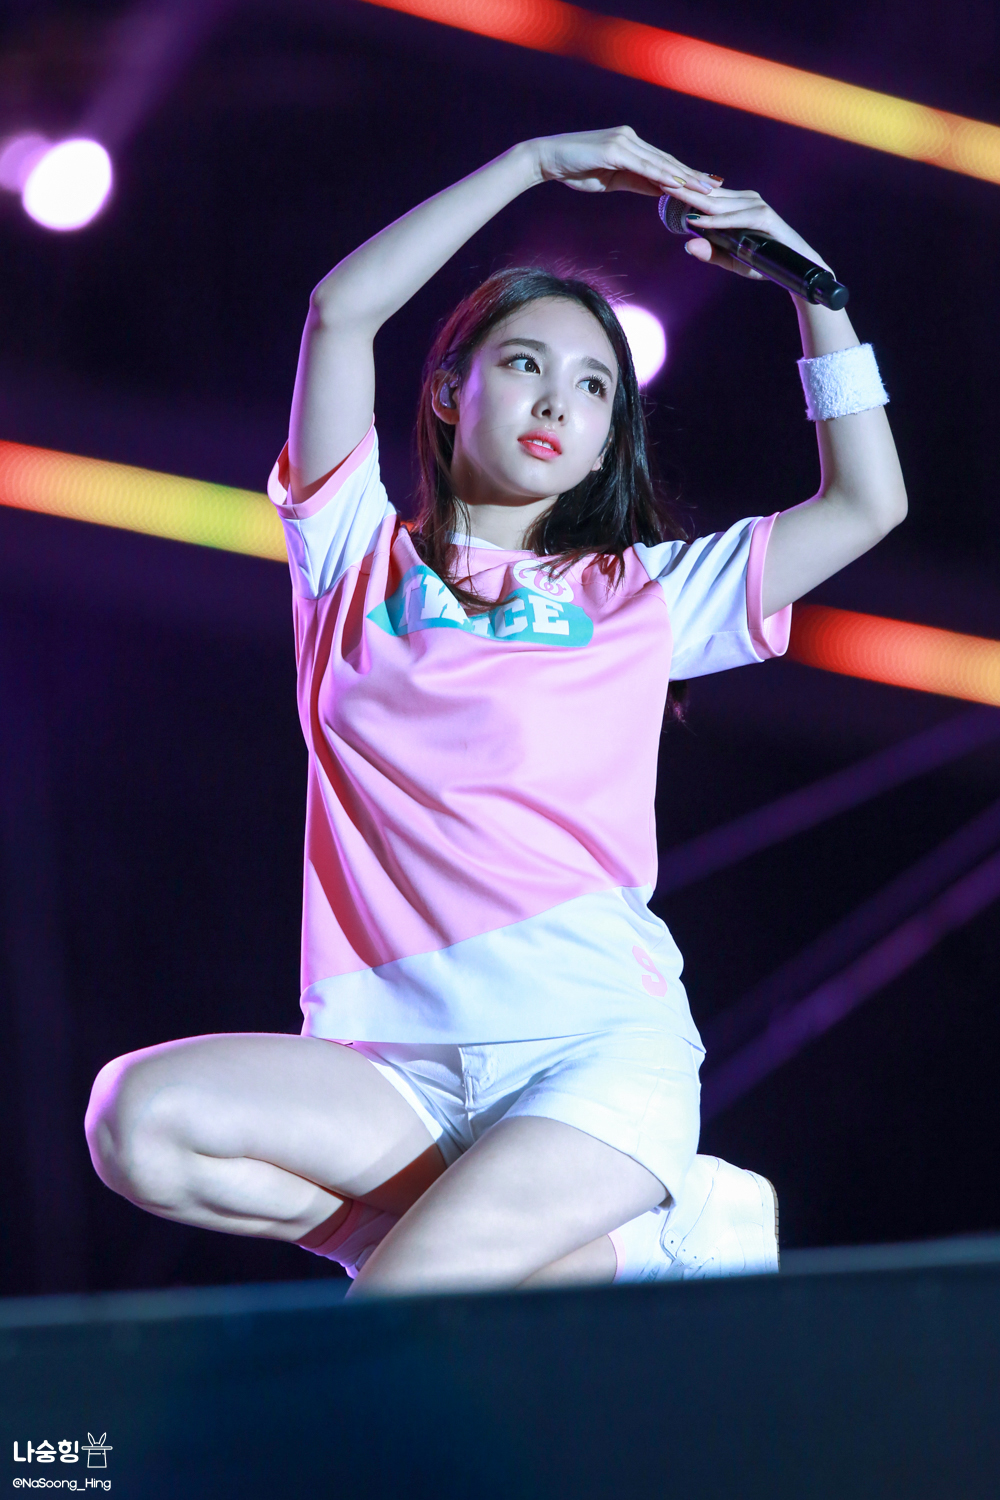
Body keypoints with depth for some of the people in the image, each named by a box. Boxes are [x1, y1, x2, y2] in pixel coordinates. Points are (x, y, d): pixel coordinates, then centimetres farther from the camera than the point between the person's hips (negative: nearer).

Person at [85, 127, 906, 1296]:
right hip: (396, 1068, 3)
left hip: (601, 1049, -3)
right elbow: (342, 310, 7)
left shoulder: (642, 592, 16)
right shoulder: (362, 564, 16)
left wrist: (811, 288, 13)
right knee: (139, 1120, -29)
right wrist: (538, 162, 8)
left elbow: (867, 504, 15)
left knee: (388, 1310, -31)